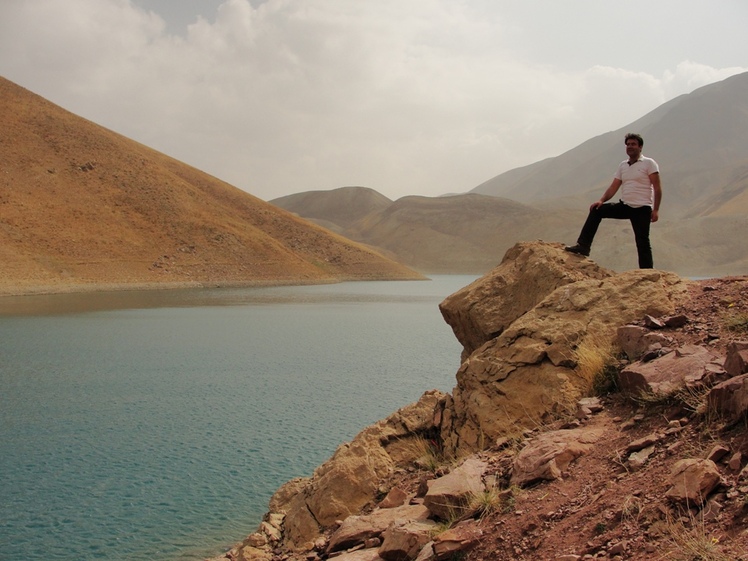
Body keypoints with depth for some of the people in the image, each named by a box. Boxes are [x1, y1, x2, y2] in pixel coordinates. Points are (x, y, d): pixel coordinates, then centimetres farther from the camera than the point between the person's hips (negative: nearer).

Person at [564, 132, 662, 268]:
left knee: (642, 243, -5)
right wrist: (601, 200, -7)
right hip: (624, 206, 6)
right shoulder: (623, 165, 13)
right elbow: (613, 188, 10)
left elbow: (657, 188, -9)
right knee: (596, 210, -7)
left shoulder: (649, 163, -4)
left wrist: (655, 210, -18)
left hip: (642, 209, -6)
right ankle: (583, 246, -9)